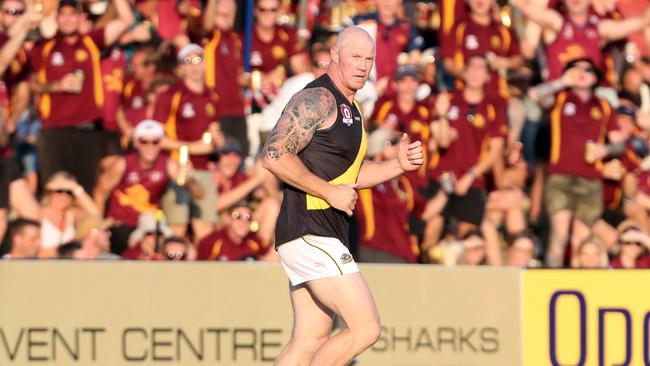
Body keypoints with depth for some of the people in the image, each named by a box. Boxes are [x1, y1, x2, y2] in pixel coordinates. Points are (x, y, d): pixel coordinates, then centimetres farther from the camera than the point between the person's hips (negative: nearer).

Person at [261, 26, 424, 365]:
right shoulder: (317, 98, -12)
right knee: (366, 328, -12)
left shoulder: (349, 108, 20)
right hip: (308, 232, -10)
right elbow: (274, 156, -21)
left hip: (328, 237, 10)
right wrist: (330, 192, -19)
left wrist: (398, 165, 13)